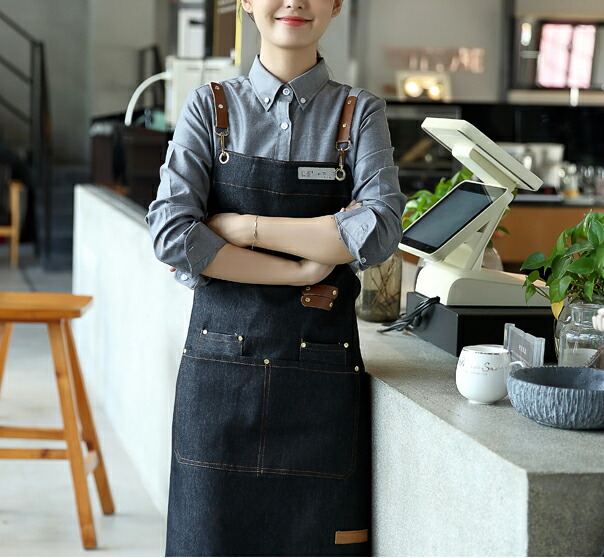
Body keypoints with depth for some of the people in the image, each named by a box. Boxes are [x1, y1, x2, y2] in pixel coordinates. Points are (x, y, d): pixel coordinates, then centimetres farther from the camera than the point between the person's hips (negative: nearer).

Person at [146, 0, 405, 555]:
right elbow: (172, 234, -9)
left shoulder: (360, 114, 5)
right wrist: (303, 271, -12)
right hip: (220, 368, 0)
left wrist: (242, 226, -12)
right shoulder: (210, 107, 4)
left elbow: (378, 232, -12)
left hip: (320, 379, 0)